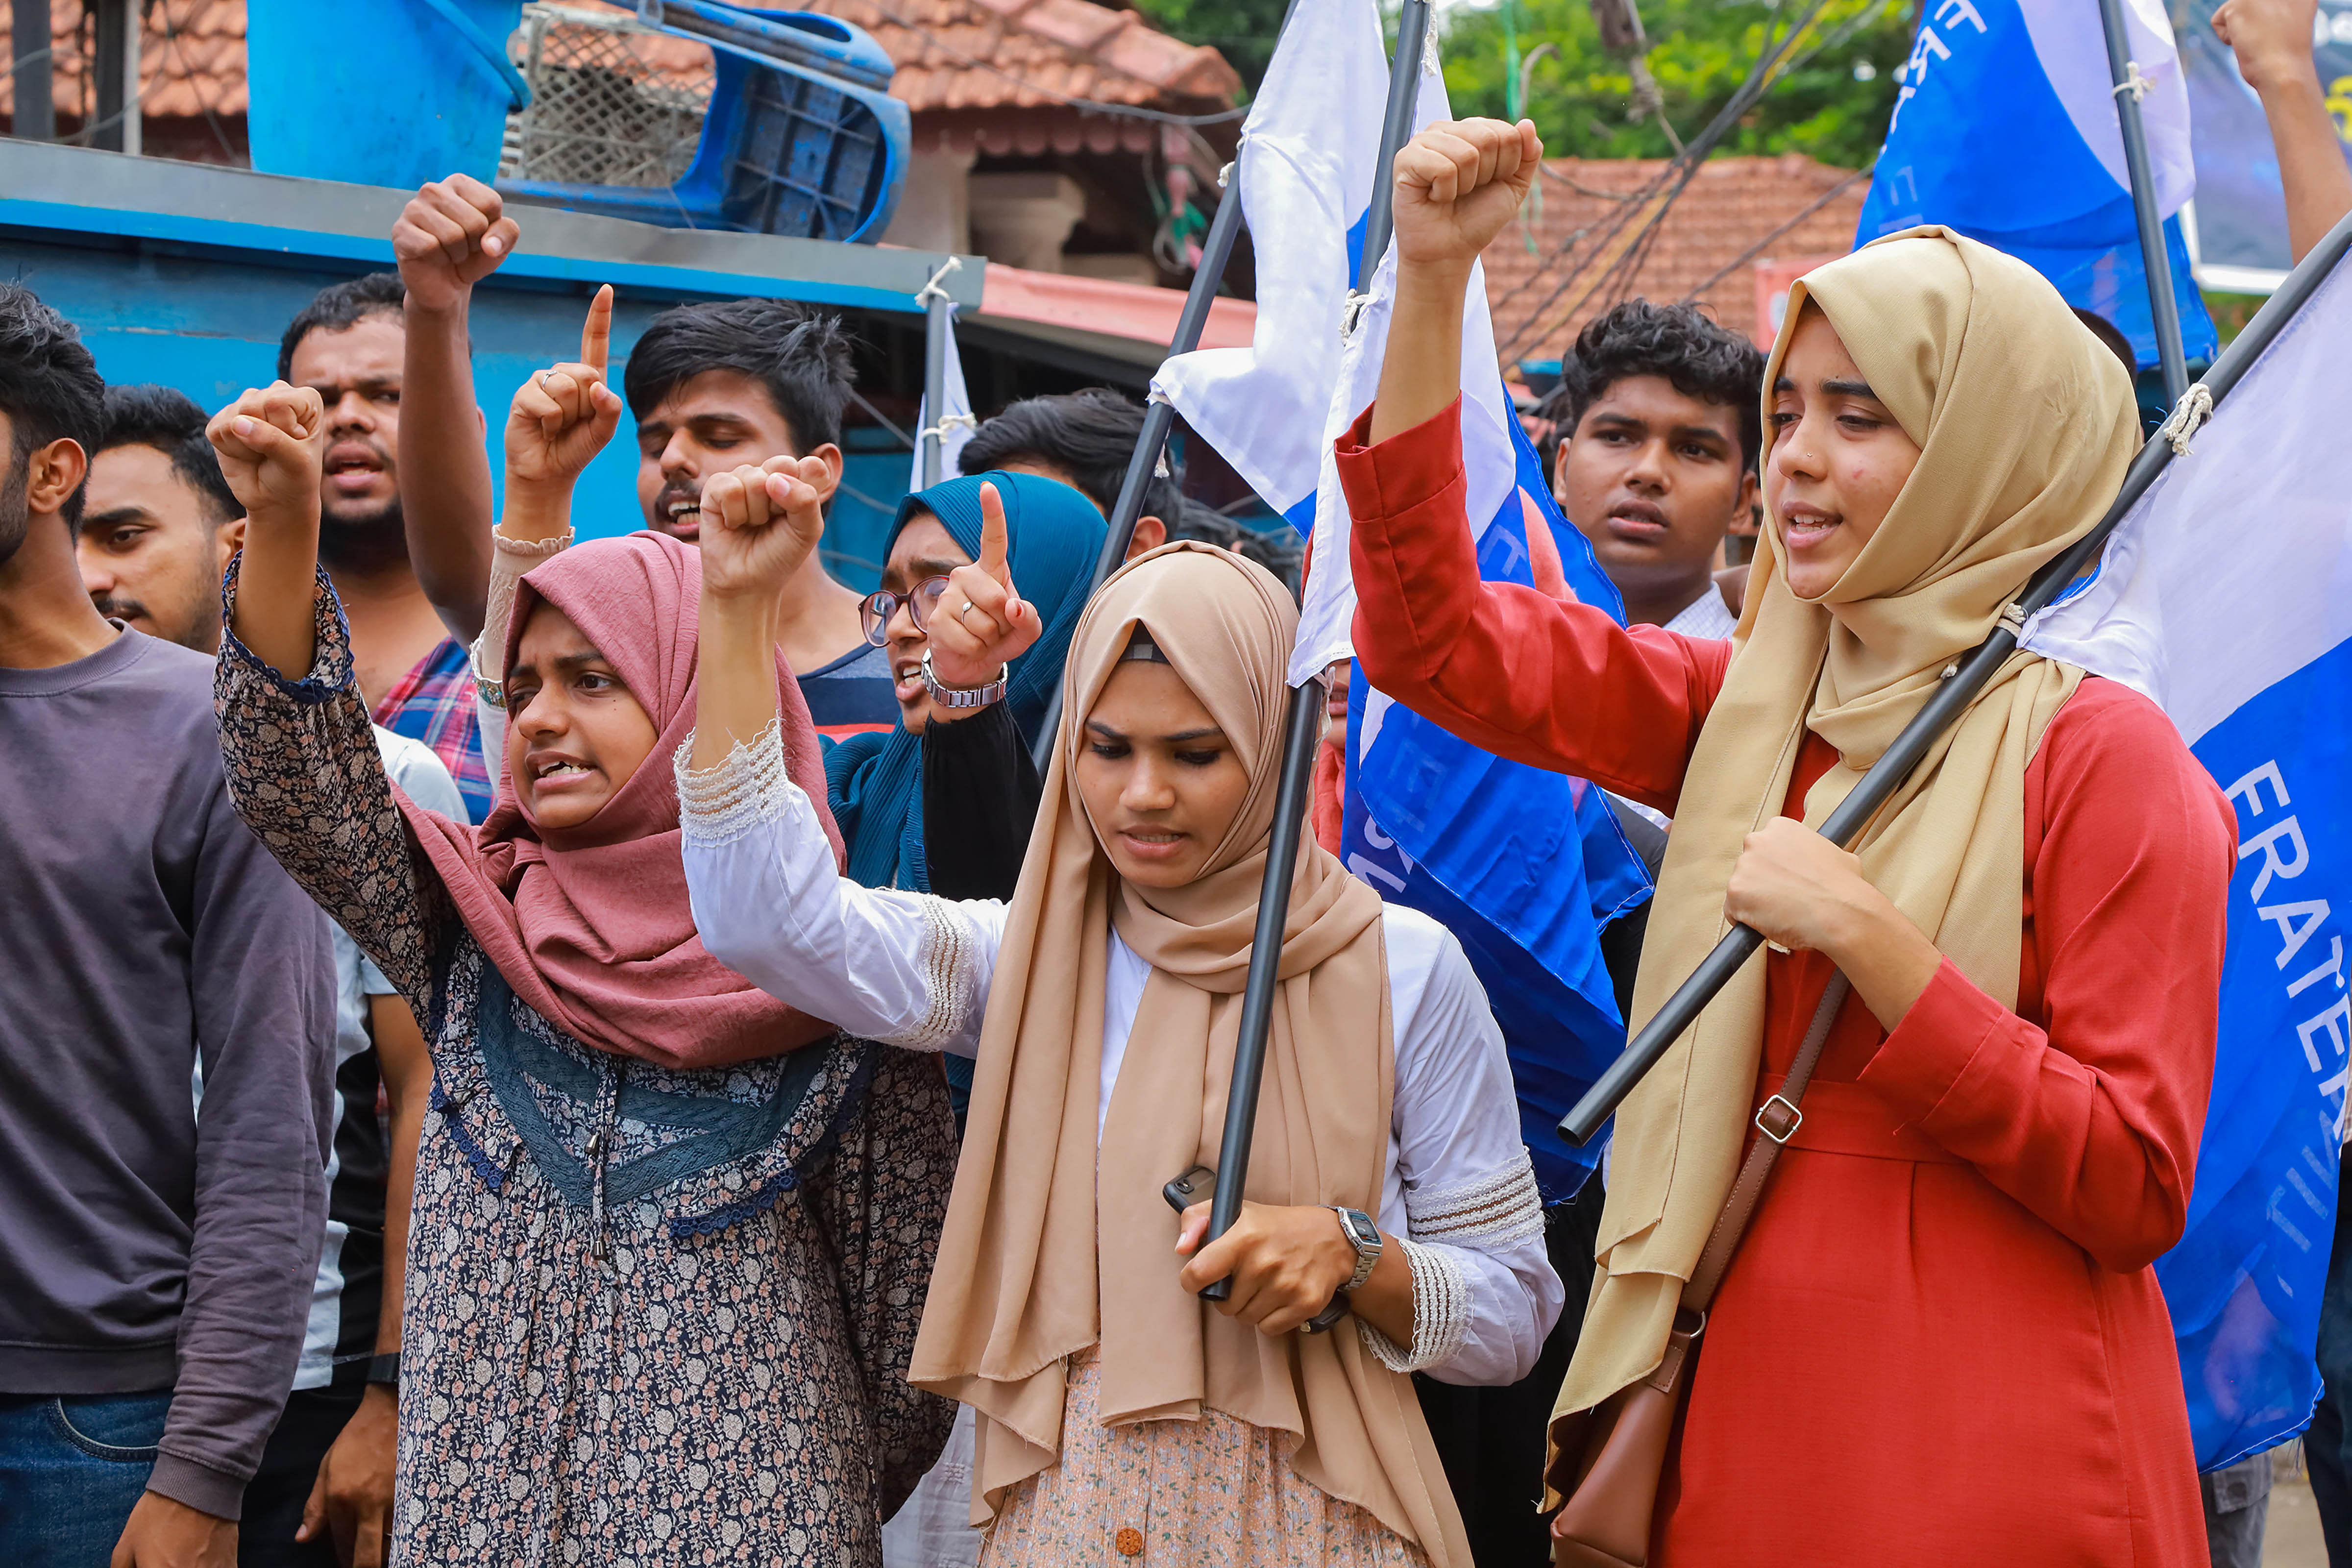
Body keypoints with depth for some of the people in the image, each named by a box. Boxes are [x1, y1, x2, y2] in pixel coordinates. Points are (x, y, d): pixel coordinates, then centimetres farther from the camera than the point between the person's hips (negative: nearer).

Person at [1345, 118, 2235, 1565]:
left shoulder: (2097, 751, -10)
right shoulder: (1752, 713, 8)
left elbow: (2134, 1189, -14)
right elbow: (1429, 636, 5)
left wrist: (1864, 933, -21)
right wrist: (1433, 282, -1)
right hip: (1748, 1418, 5)